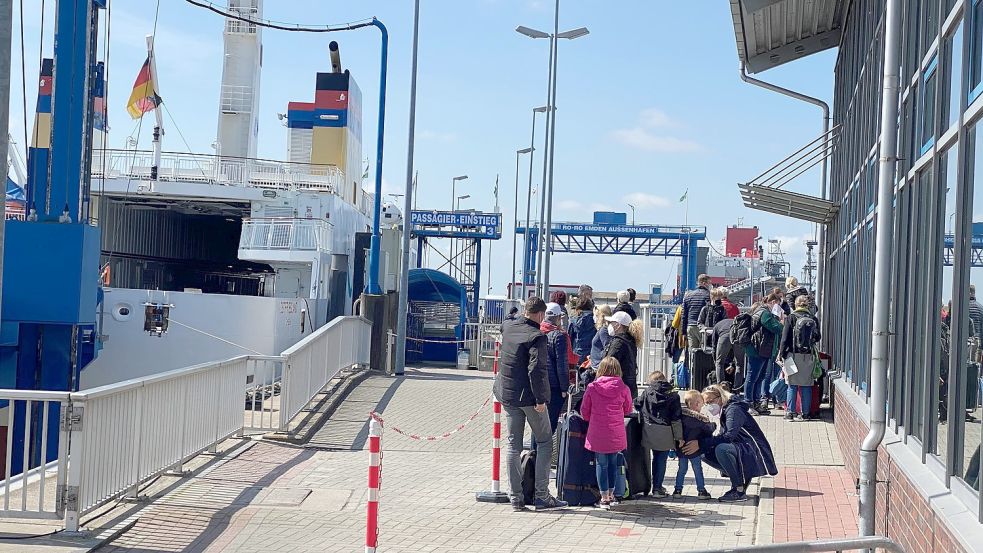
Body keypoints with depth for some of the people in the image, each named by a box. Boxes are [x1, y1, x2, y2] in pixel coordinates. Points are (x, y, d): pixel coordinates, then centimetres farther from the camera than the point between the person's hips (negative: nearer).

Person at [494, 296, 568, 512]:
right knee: (544, 442, 6)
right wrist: (540, 399, -18)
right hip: (528, 396, -6)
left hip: (507, 394, 6)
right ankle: (542, 496, 3)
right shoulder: (537, 336, -17)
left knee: (513, 445, 10)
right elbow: (536, 370, -23)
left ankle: (516, 497, 9)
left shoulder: (507, 327, 4)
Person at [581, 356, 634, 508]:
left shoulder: (592, 387, -7)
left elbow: (584, 411, 2)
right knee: (613, 463, 17)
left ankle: (604, 497, 7)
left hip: (597, 433, -1)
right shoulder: (623, 388, -5)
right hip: (616, 434, 1)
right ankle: (611, 494, 25)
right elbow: (627, 410, 11)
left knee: (601, 464, 8)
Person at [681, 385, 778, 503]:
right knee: (706, 454, 3)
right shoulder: (724, 411, 13)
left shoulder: (733, 409, -16)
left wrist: (701, 444, -32)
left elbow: (729, 436, -30)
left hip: (755, 455, -10)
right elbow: (721, 437, 8)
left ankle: (740, 492, -23)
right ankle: (742, 477, 7)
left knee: (721, 449, -33)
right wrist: (701, 447, -9)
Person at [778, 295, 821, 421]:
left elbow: (785, 337, -6)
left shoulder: (791, 318, -5)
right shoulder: (813, 319, 2)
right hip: (809, 356, 2)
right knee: (806, 385, 8)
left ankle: (790, 412, 2)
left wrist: (781, 353, 0)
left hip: (793, 355, -2)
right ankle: (805, 413, 9)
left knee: (792, 386, 3)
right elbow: (817, 337, 10)